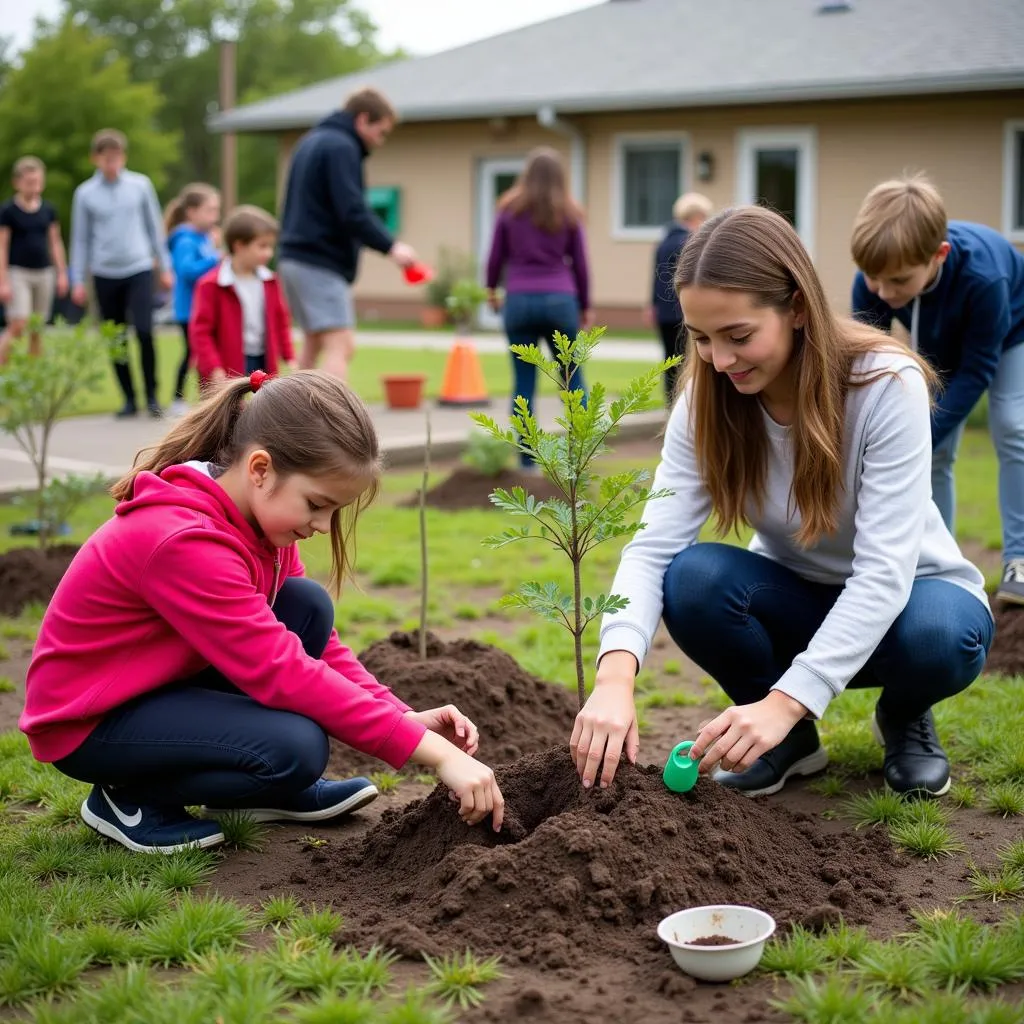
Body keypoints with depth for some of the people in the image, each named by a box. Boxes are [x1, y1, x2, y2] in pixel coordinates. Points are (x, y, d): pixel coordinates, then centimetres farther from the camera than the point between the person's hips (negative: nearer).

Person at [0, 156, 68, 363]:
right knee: (17, 326, -15)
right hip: (17, 272, -4)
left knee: (37, 330, 7)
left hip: (44, 273, 4)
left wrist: (62, 273, 10)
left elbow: (56, 242, 14)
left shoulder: (48, 210, 6)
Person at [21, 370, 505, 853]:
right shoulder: (183, 541, -33)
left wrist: (406, 719, -14)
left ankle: (264, 789, 5)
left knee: (309, 606, -9)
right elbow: (283, 673, -35)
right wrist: (433, 751, -35)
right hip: (88, 722, -9)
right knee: (296, 749, -27)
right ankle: (130, 795, -3)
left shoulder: (261, 514, -4)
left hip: (171, 682, 9)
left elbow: (315, 643, 1)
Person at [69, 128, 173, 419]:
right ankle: (129, 398, 16)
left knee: (144, 332, -14)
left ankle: (151, 396, -1)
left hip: (139, 269, -1)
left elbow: (155, 228, 9)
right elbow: (81, 239, 7)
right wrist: (77, 280, 5)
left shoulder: (141, 185, 2)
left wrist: (165, 267, 9)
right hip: (105, 274, 1)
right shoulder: (85, 193, 2)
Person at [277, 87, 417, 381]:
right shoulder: (341, 147, -11)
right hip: (321, 264, -10)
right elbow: (352, 212, -21)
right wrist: (390, 246, -19)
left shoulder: (312, 141, 20)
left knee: (314, 345, 16)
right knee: (340, 346, -15)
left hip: (296, 259, 10)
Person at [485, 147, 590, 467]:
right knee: (573, 377, 10)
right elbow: (580, 264, 8)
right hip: (560, 299, 0)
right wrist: (585, 307, 18)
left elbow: (496, 256, 8)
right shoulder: (569, 214, 4)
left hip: (519, 299, 0)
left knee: (524, 382, 3)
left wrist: (491, 288, 25)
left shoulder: (510, 209, 3)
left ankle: (527, 459, 3)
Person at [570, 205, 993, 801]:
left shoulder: (887, 384, -27)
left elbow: (885, 572, -32)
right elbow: (653, 547, -25)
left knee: (935, 638, -37)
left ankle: (904, 716, 0)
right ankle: (792, 739, -1)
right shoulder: (707, 401, -15)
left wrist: (786, 702, -42)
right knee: (693, 579, -28)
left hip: (905, 594, -3)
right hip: (796, 602, 3)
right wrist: (616, 676, -43)